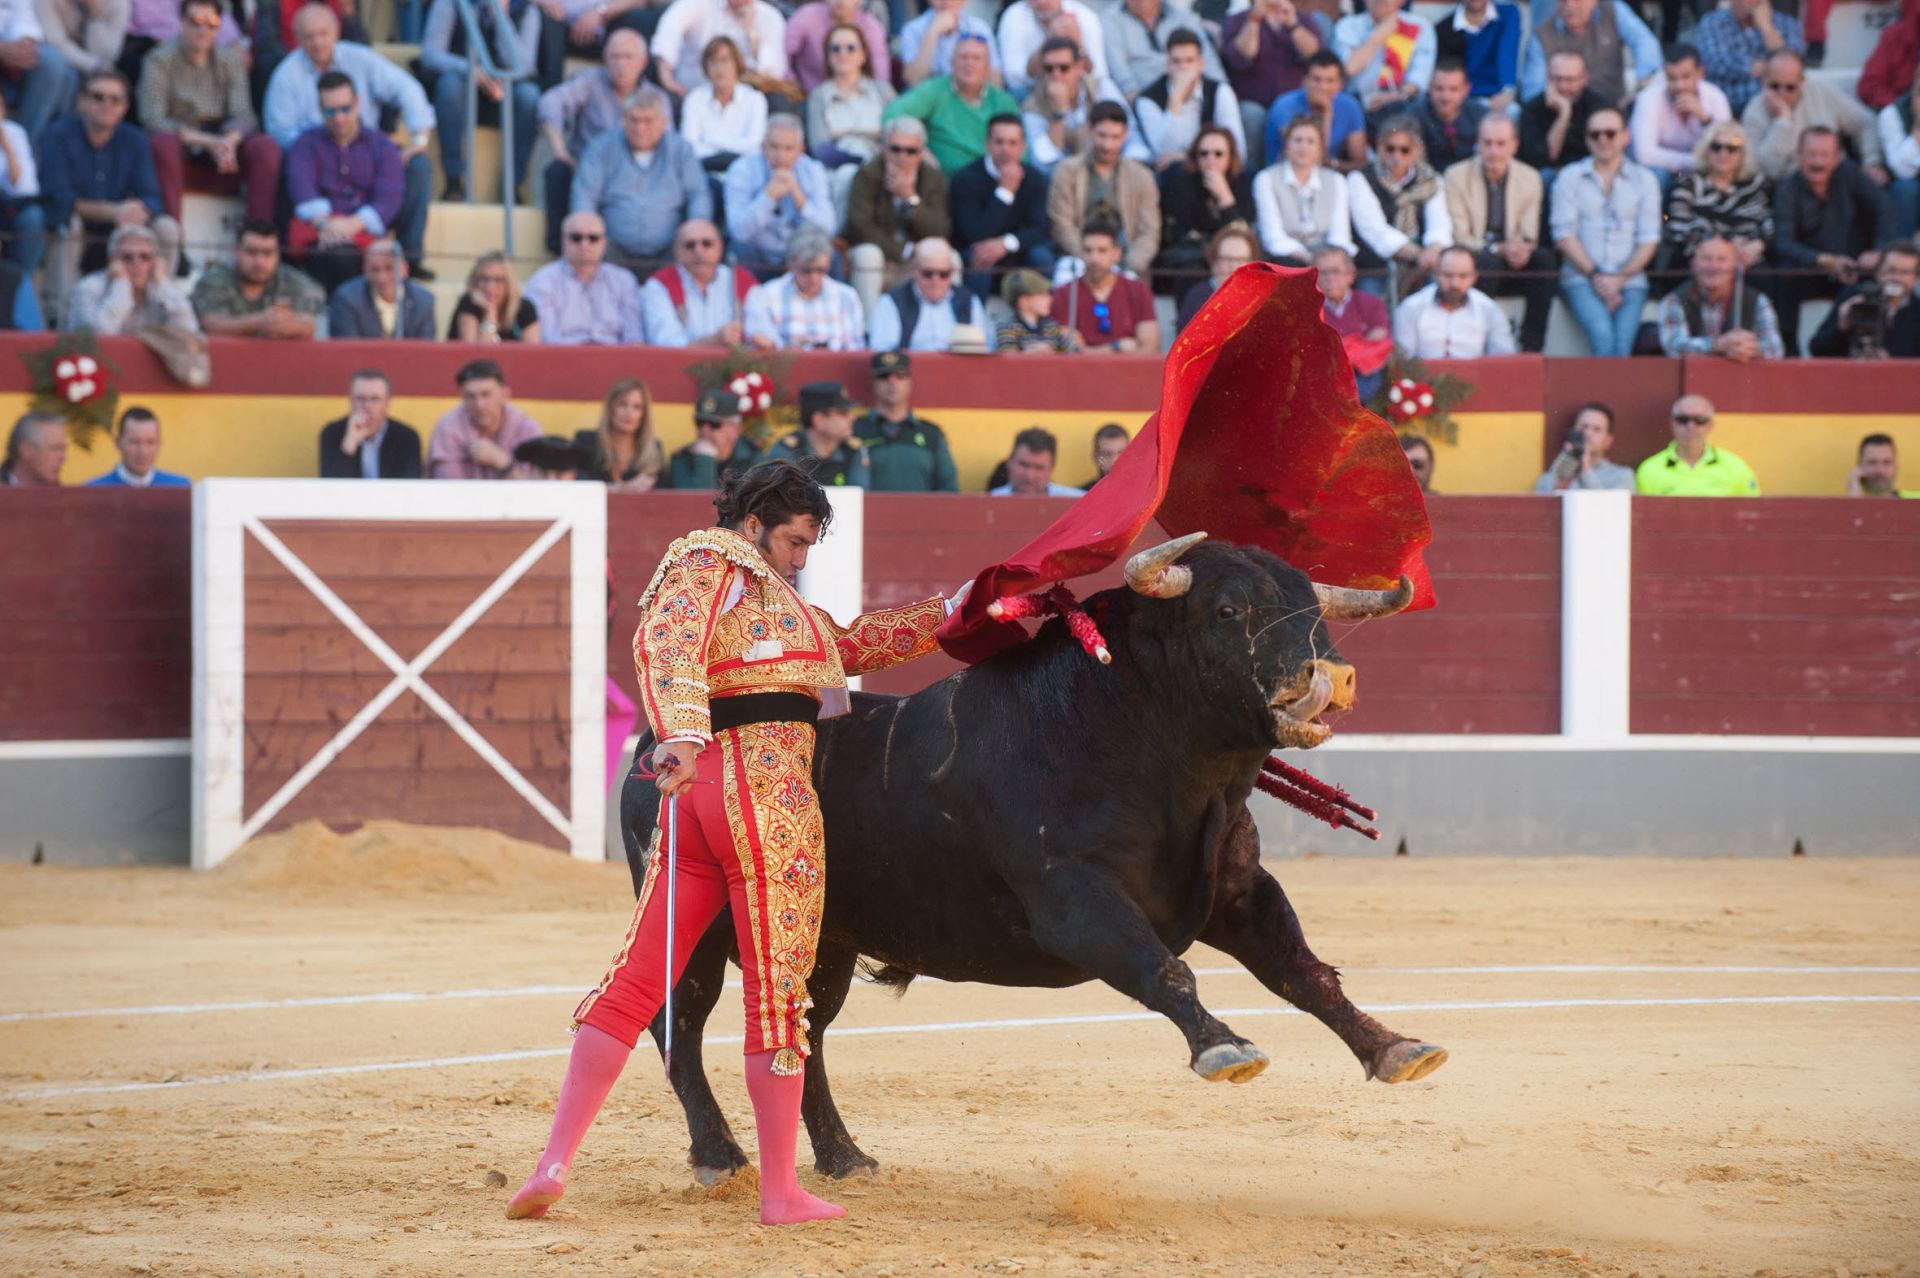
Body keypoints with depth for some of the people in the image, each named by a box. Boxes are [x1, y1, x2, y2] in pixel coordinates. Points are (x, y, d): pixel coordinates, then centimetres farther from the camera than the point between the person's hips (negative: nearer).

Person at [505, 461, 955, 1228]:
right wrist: (680, 735, -33)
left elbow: (854, 646, 39)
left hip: (699, 792, 9)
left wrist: (950, 612, 36)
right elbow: (666, 645, -17)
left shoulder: (765, 592, 30)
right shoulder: (710, 561, 2)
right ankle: (781, 1192, 1)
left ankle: (555, 1163, -4)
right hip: (770, 796, -9)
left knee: (635, 982, 3)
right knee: (778, 991, -3)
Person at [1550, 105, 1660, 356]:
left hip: (1629, 279, 1)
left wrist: (1619, 278, -6)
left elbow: (1649, 240, 8)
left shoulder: (1644, 180, 15)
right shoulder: (1569, 178, 13)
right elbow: (1564, 234, 4)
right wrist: (1595, 276, -7)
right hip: (1581, 278, -1)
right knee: (1603, 335, -30)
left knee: (1622, 342, -27)